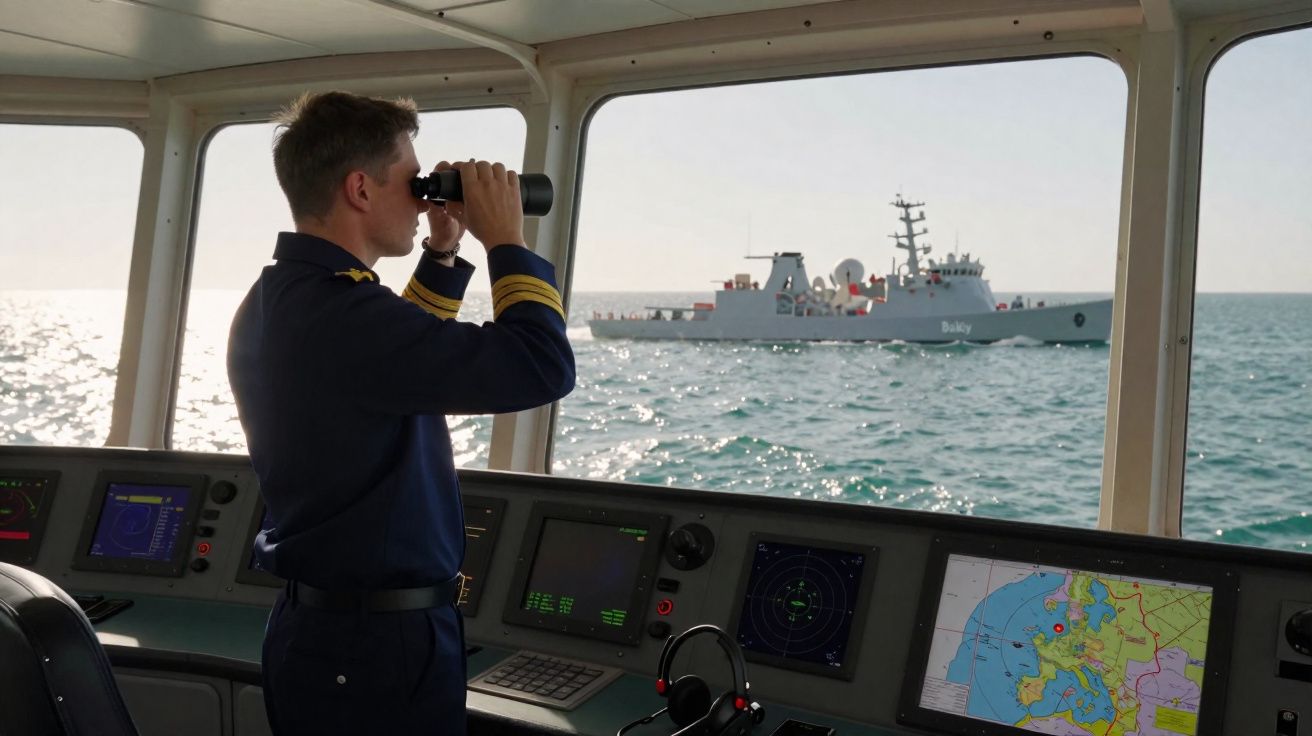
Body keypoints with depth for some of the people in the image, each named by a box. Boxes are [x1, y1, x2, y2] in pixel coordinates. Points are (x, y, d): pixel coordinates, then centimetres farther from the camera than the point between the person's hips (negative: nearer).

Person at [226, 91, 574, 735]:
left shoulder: (276, 301, 7)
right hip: (378, 649, -10)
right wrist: (506, 241, -13)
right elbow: (542, 367, -27)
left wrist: (444, 254, 15)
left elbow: (403, 359, 25)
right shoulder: (337, 312, -26)